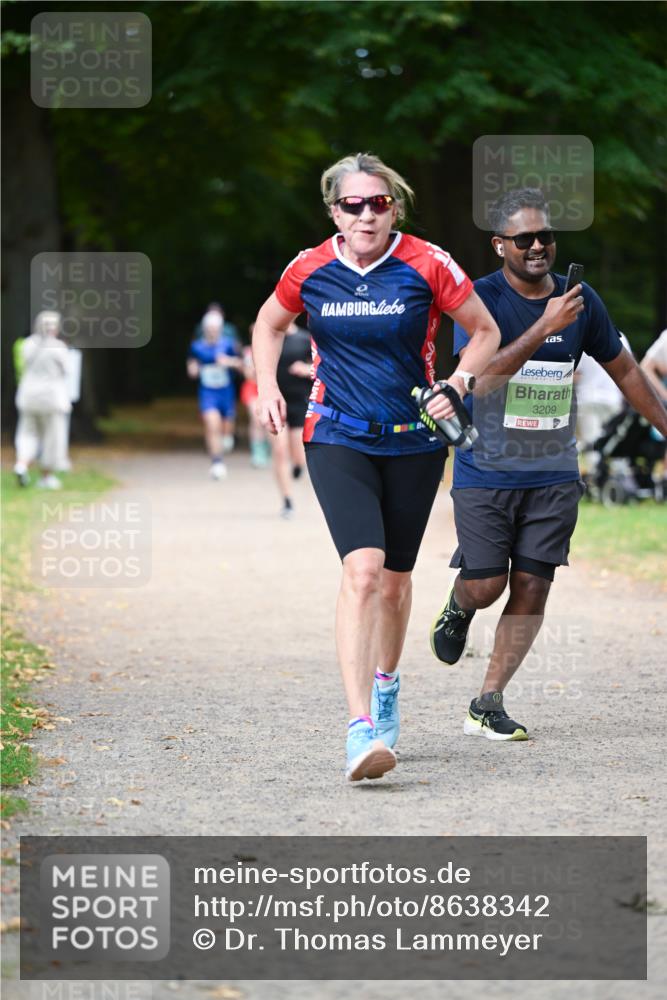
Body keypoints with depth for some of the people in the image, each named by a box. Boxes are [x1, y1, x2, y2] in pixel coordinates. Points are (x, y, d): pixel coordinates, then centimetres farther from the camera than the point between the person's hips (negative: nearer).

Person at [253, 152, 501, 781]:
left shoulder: (427, 265, -8)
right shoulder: (309, 270, -3)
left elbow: (485, 333, 4)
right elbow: (268, 325, 16)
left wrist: (459, 383, -13)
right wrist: (268, 387, 1)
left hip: (414, 441, 1)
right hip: (338, 440, -1)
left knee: (395, 578, 14)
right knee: (362, 570, -20)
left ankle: (385, 684, 44)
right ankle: (361, 728, -26)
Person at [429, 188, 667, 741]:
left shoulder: (581, 300, 3)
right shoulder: (481, 299, -10)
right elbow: (481, 379, -25)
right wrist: (545, 327, -31)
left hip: (554, 473, 3)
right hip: (486, 471, -3)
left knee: (531, 588, -2)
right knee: (486, 585, -5)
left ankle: (488, 704, 6)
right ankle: (458, 608, 33)